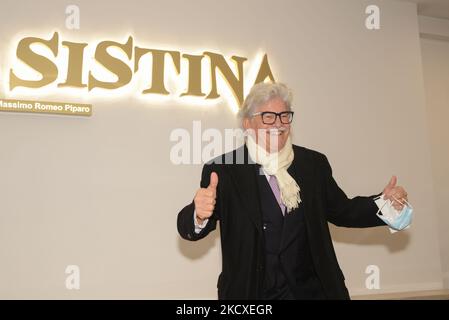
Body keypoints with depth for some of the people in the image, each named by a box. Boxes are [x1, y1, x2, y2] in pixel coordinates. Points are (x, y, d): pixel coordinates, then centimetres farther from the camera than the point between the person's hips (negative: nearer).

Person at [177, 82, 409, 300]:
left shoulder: (314, 163, 1)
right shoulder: (222, 169, -10)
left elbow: (341, 211, 11)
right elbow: (188, 227, -15)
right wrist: (200, 215, -38)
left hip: (315, 290, 3)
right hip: (250, 292, -3)